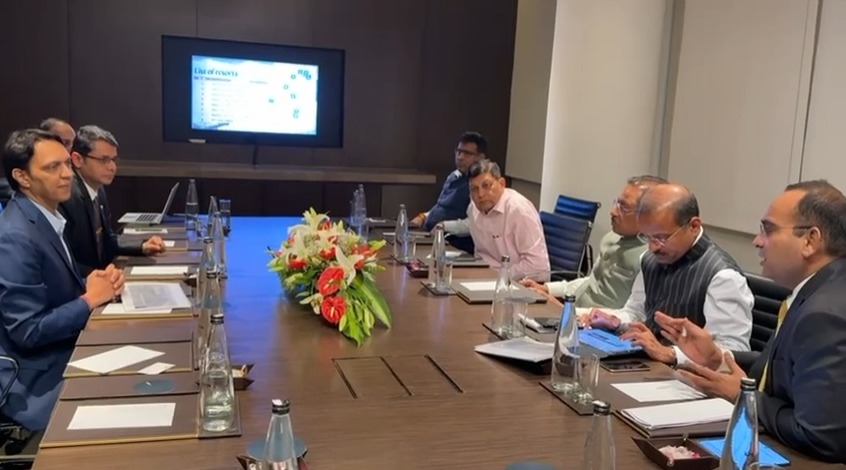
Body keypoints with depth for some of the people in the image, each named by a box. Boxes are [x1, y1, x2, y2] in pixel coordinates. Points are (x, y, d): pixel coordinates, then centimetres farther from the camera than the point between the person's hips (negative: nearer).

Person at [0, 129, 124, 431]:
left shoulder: (46, 216, 5)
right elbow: (28, 331, -23)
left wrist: (93, 283, -6)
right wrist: (90, 299, -18)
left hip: (67, 354, 8)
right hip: (40, 381, -8)